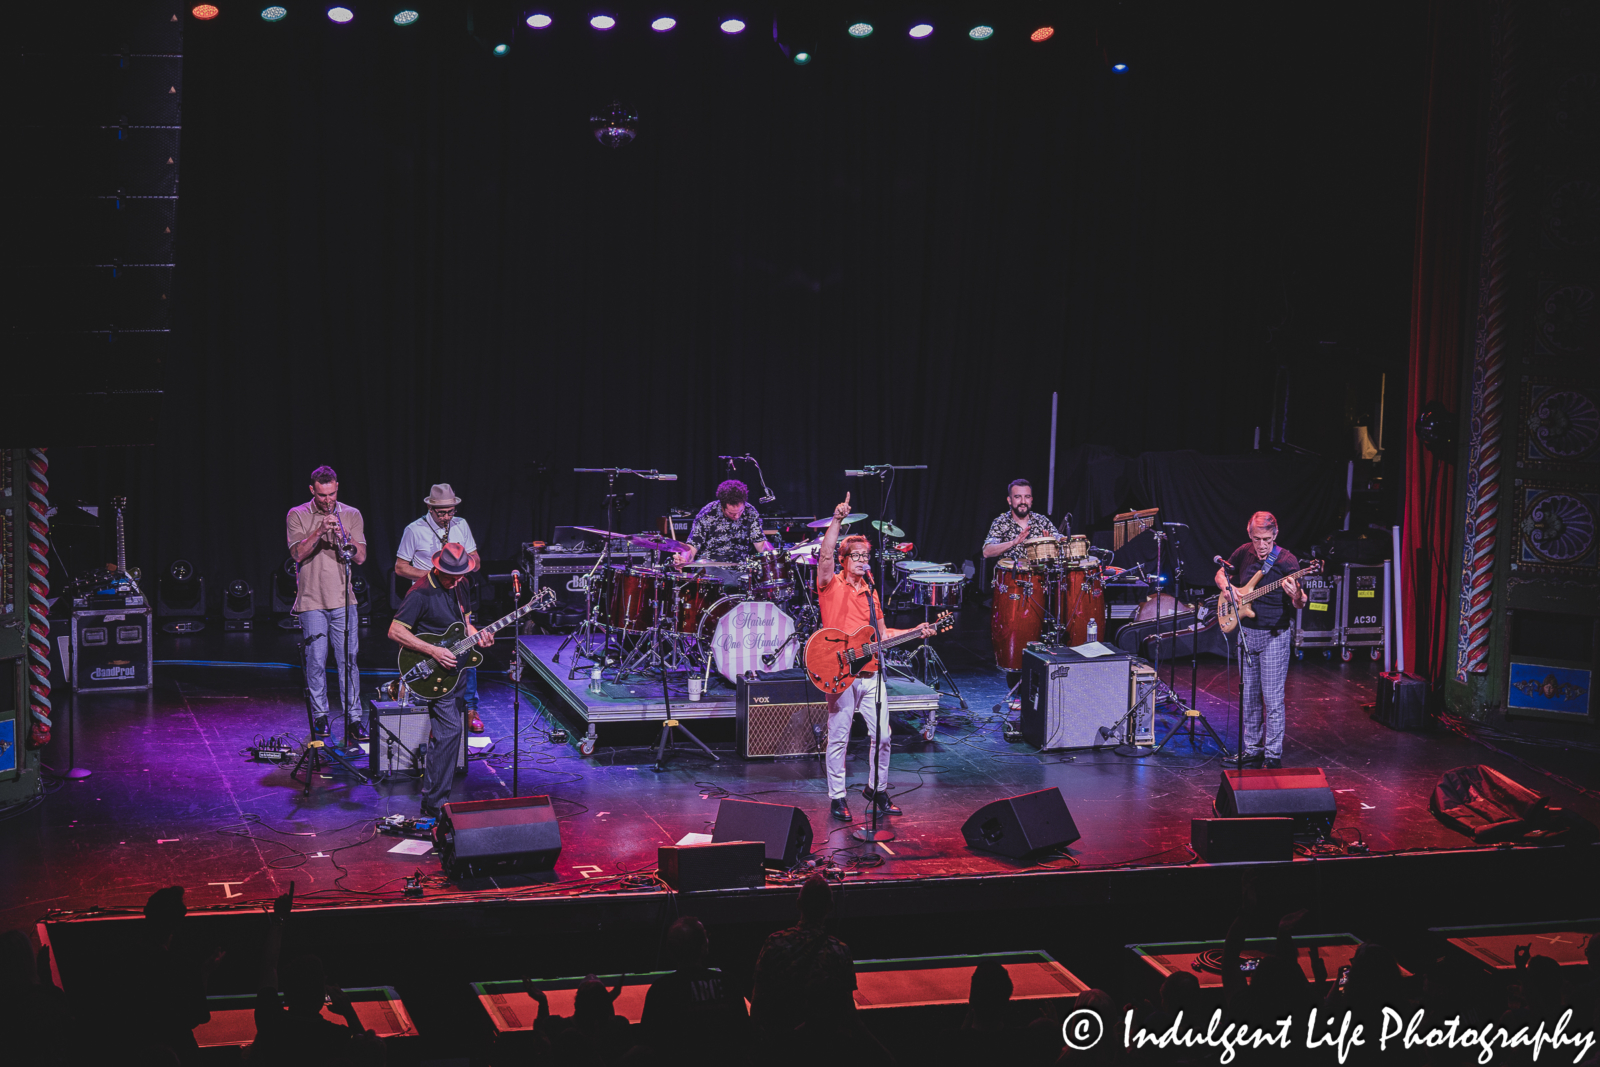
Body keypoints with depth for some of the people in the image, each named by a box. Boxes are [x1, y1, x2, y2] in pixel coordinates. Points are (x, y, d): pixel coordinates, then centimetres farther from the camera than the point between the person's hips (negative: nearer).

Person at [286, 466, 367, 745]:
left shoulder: (351, 515, 8)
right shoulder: (297, 515, 4)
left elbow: (360, 557, 1)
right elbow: (297, 554, -8)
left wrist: (344, 535, -16)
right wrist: (319, 531, -20)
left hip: (343, 601, 1)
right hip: (311, 601, -1)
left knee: (348, 660, -3)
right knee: (316, 661, -1)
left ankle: (353, 719, 0)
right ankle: (320, 716, 13)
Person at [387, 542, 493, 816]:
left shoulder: (454, 587, 8)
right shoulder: (421, 594, -19)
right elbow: (395, 631, -22)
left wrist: (476, 635, 0)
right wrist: (433, 651, -26)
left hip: (454, 667, 9)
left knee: (447, 730, 16)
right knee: (449, 730, -15)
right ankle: (434, 802, -9)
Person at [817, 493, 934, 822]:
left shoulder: (870, 592, 17)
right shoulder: (831, 586, -2)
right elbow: (825, 556, -20)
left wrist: (913, 632, 9)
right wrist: (837, 520, -27)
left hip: (871, 674, 6)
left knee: (882, 735, 6)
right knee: (839, 738, -1)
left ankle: (876, 789, 24)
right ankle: (837, 798, 9)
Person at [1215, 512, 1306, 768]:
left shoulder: (1286, 560, -14)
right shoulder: (1244, 553, 0)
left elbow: (1300, 603, -18)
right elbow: (1221, 574, 17)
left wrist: (1297, 595, -42)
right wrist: (1227, 588, -5)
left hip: (1274, 636, -5)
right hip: (1246, 632, 5)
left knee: (1273, 698, -5)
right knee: (1249, 696, 12)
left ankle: (1273, 755, 2)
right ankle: (1252, 750, 22)